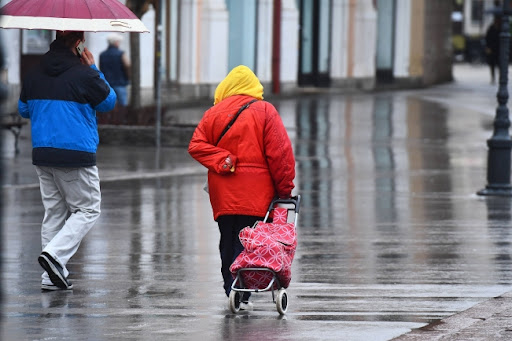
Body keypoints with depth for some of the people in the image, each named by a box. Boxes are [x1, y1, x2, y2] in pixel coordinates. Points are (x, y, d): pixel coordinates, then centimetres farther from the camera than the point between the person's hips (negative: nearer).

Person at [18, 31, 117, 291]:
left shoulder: (34, 75, 5)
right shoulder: (83, 75, -14)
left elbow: (23, 110, 18)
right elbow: (109, 102, 1)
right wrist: (94, 70, 8)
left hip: (42, 153, 6)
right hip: (76, 156, -6)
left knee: (54, 212, 13)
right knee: (87, 210, 5)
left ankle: (52, 276, 10)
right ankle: (54, 254, -14)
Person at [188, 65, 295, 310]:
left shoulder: (213, 113, 9)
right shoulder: (264, 111, -1)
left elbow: (196, 146, 0)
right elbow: (280, 152, -5)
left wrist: (221, 162, -6)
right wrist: (284, 188, -1)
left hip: (222, 193, 3)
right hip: (255, 195, -3)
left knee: (228, 243, 12)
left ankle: (232, 291, 11)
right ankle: (241, 296, -14)